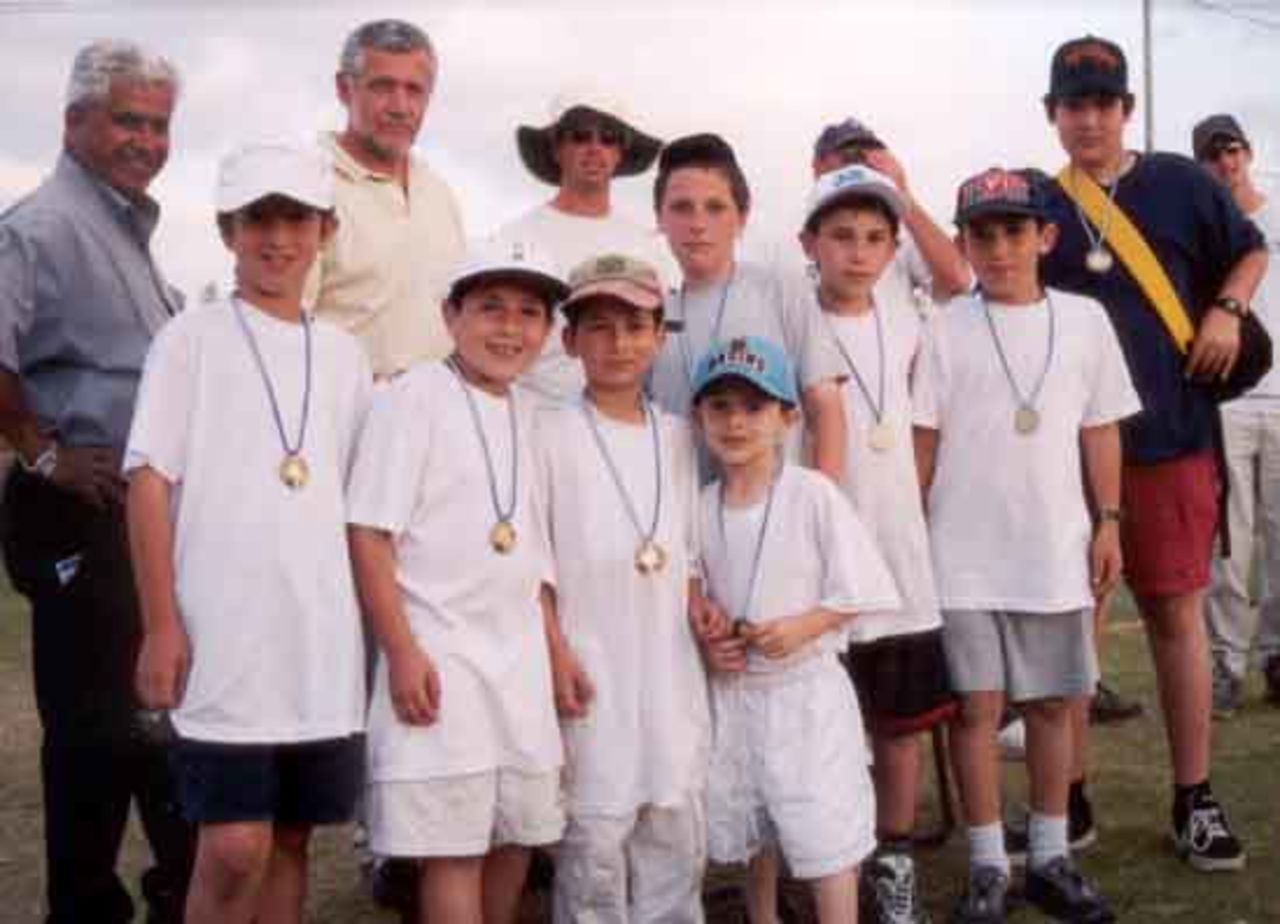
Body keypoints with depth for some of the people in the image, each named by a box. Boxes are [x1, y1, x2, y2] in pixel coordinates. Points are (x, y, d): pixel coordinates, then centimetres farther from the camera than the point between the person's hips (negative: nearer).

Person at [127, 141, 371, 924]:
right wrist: (162, 625, -10)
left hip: (324, 638, 4)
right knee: (234, 846, -6)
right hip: (221, 636, -4)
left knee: (291, 837, 11)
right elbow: (150, 481, -4)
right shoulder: (192, 339, 0)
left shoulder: (343, 354, 12)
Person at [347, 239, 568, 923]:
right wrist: (402, 651, -17)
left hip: (521, 653, 7)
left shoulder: (528, 415, 12)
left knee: (519, 833, 13)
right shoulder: (415, 397, -9)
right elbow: (368, 532, -13)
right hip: (441, 651, -7)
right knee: (454, 845, -5)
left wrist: (556, 648, 14)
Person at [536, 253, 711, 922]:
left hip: (670, 663, 5)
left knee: (676, 830, 11)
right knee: (595, 831, -1)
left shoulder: (676, 436, 12)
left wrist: (703, 615, 0)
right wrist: (554, 652, -12)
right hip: (592, 665, -5)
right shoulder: (552, 433, -3)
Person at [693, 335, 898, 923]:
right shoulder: (702, 507, 0)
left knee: (825, 832, -4)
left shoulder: (813, 494, -13)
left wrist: (802, 628, -22)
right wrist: (707, 641, -8)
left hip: (806, 688, -5)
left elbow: (858, 592, -10)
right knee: (750, 829, 19)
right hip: (732, 691, 5)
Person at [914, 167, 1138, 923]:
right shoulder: (944, 329, -3)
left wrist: (1108, 523, 5)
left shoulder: (1085, 319, 4)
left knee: (1052, 702, 11)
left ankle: (1051, 857, 24)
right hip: (966, 555, -2)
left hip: (1057, 550, 2)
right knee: (977, 705, 3)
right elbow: (921, 439, -1)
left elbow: (1100, 430, 9)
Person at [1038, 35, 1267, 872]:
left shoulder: (1180, 184, 3)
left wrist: (1226, 310, -3)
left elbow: (1251, 252, 14)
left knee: (1177, 612, 4)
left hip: (1170, 437, -1)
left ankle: (1196, 799, 14)